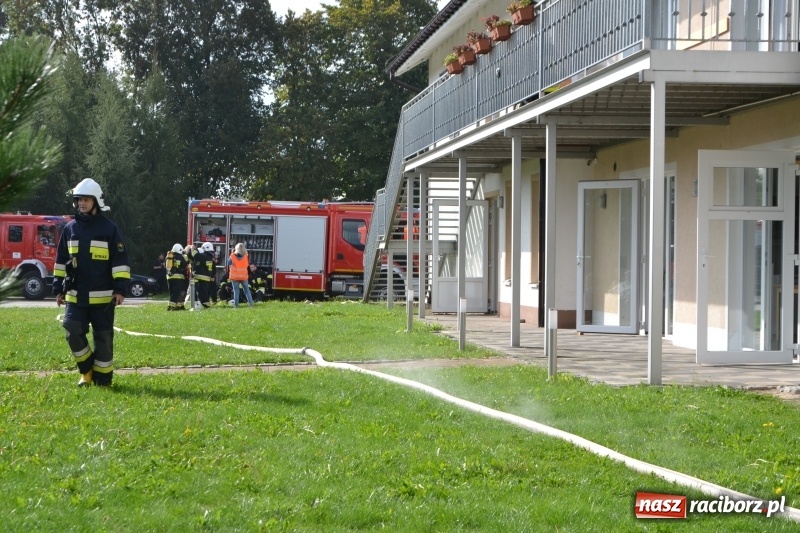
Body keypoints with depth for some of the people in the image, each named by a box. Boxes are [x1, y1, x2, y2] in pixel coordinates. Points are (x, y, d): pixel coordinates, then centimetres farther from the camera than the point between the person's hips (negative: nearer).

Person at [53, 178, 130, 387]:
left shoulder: (109, 229, -2)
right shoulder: (70, 228, 9)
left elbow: (120, 261, -4)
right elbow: (61, 260, 15)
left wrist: (120, 288, -11)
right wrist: (58, 288, 11)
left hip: (102, 296, -3)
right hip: (76, 296, 3)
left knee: (103, 338, 2)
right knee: (73, 333, -8)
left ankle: (102, 379, 13)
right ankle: (87, 370, 13)